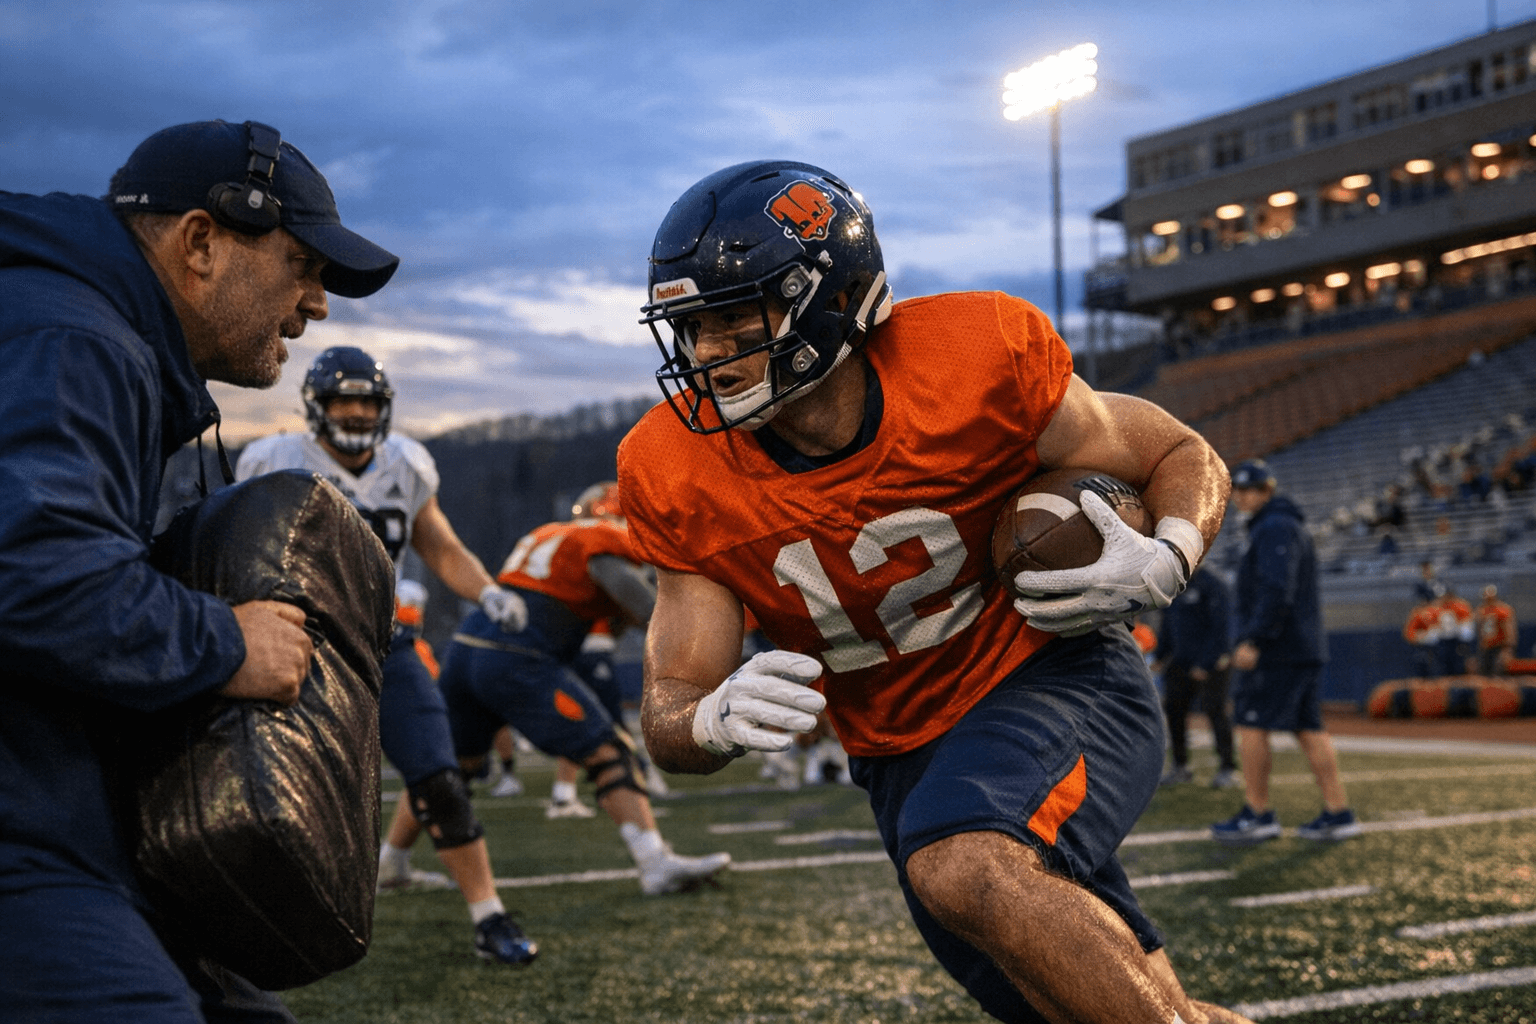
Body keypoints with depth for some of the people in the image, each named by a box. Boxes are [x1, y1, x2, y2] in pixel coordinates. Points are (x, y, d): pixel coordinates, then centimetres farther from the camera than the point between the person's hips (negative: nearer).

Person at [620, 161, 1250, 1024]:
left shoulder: (975, 359, -20)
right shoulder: (681, 476, -12)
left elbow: (1185, 459, -6)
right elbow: (671, 716, -9)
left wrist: (1163, 562, -28)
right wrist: (720, 718, -34)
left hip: (1054, 674, -4)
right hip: (906, 757, 4)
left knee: (966, 870, -34)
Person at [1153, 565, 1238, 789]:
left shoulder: (1213, 586, -13)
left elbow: (1221, 628, -15)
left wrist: (1206, 664, -18)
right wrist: (1161, 657, 12)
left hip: (1211, 664, -8)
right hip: (1180, 662, 8)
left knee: (1215, 711, -9)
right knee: (1174, 709, 6)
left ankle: (1227, 769, 0)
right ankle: (1180, 766, 19)